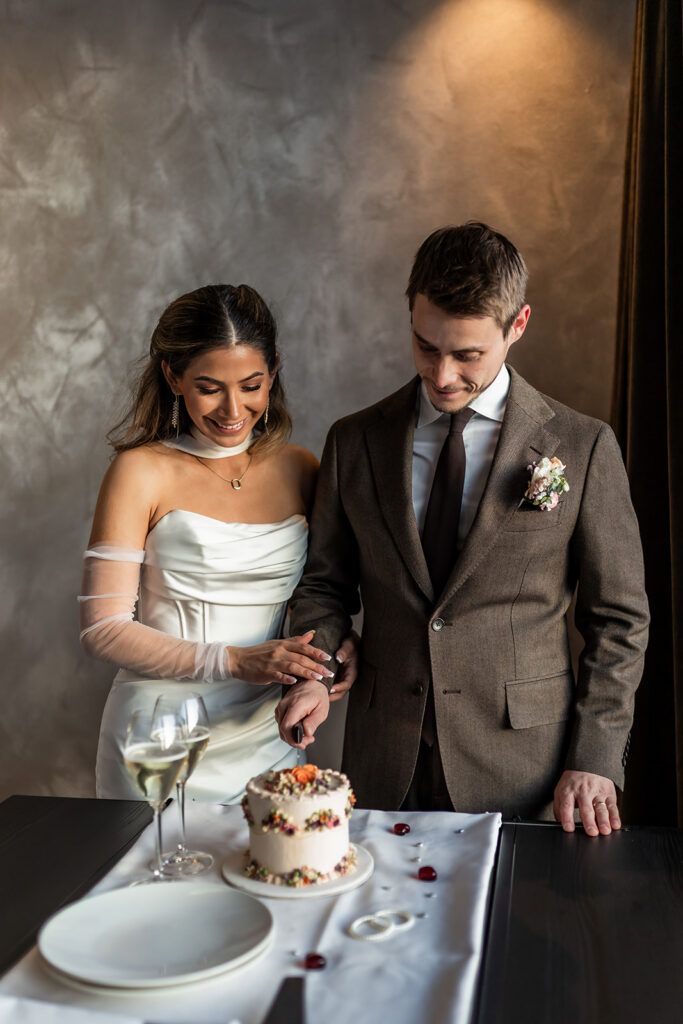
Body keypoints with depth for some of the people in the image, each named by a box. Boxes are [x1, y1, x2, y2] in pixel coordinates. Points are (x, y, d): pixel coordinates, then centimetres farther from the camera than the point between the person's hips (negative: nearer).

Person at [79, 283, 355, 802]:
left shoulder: (300, 469, 3)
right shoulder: (142, 472, -8)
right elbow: (102, 627, -11)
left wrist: (339, 646, -8)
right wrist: (236, 661, -19)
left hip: (268, 737, 3)